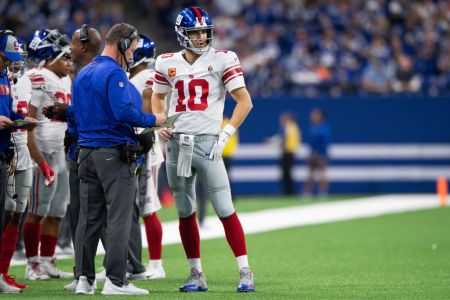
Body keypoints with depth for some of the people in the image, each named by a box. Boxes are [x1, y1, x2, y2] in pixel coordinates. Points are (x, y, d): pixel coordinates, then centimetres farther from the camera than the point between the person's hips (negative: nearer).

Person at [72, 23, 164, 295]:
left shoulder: (82, 74, 15)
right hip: (115, 153, -8)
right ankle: (116, 281, -8)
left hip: (87, 153, 8)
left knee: (90, 218, 10)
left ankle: (85, 278, 10)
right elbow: (124, 111, -24)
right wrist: (153, 120, -11)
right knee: (119, 219, -6)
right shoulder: (114, 73, -13)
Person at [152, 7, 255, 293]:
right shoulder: (168, 63, 8)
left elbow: (245, 101, -5)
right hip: (176, 142, 4)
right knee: (185, 213, 9)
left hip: (207, 141, -4)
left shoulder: (222, 60, -4)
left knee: (225, 210, -10)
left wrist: (226, 133, -11)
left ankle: (245, 272, -6)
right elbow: (158, 97, 26)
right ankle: (197, 275, 18)